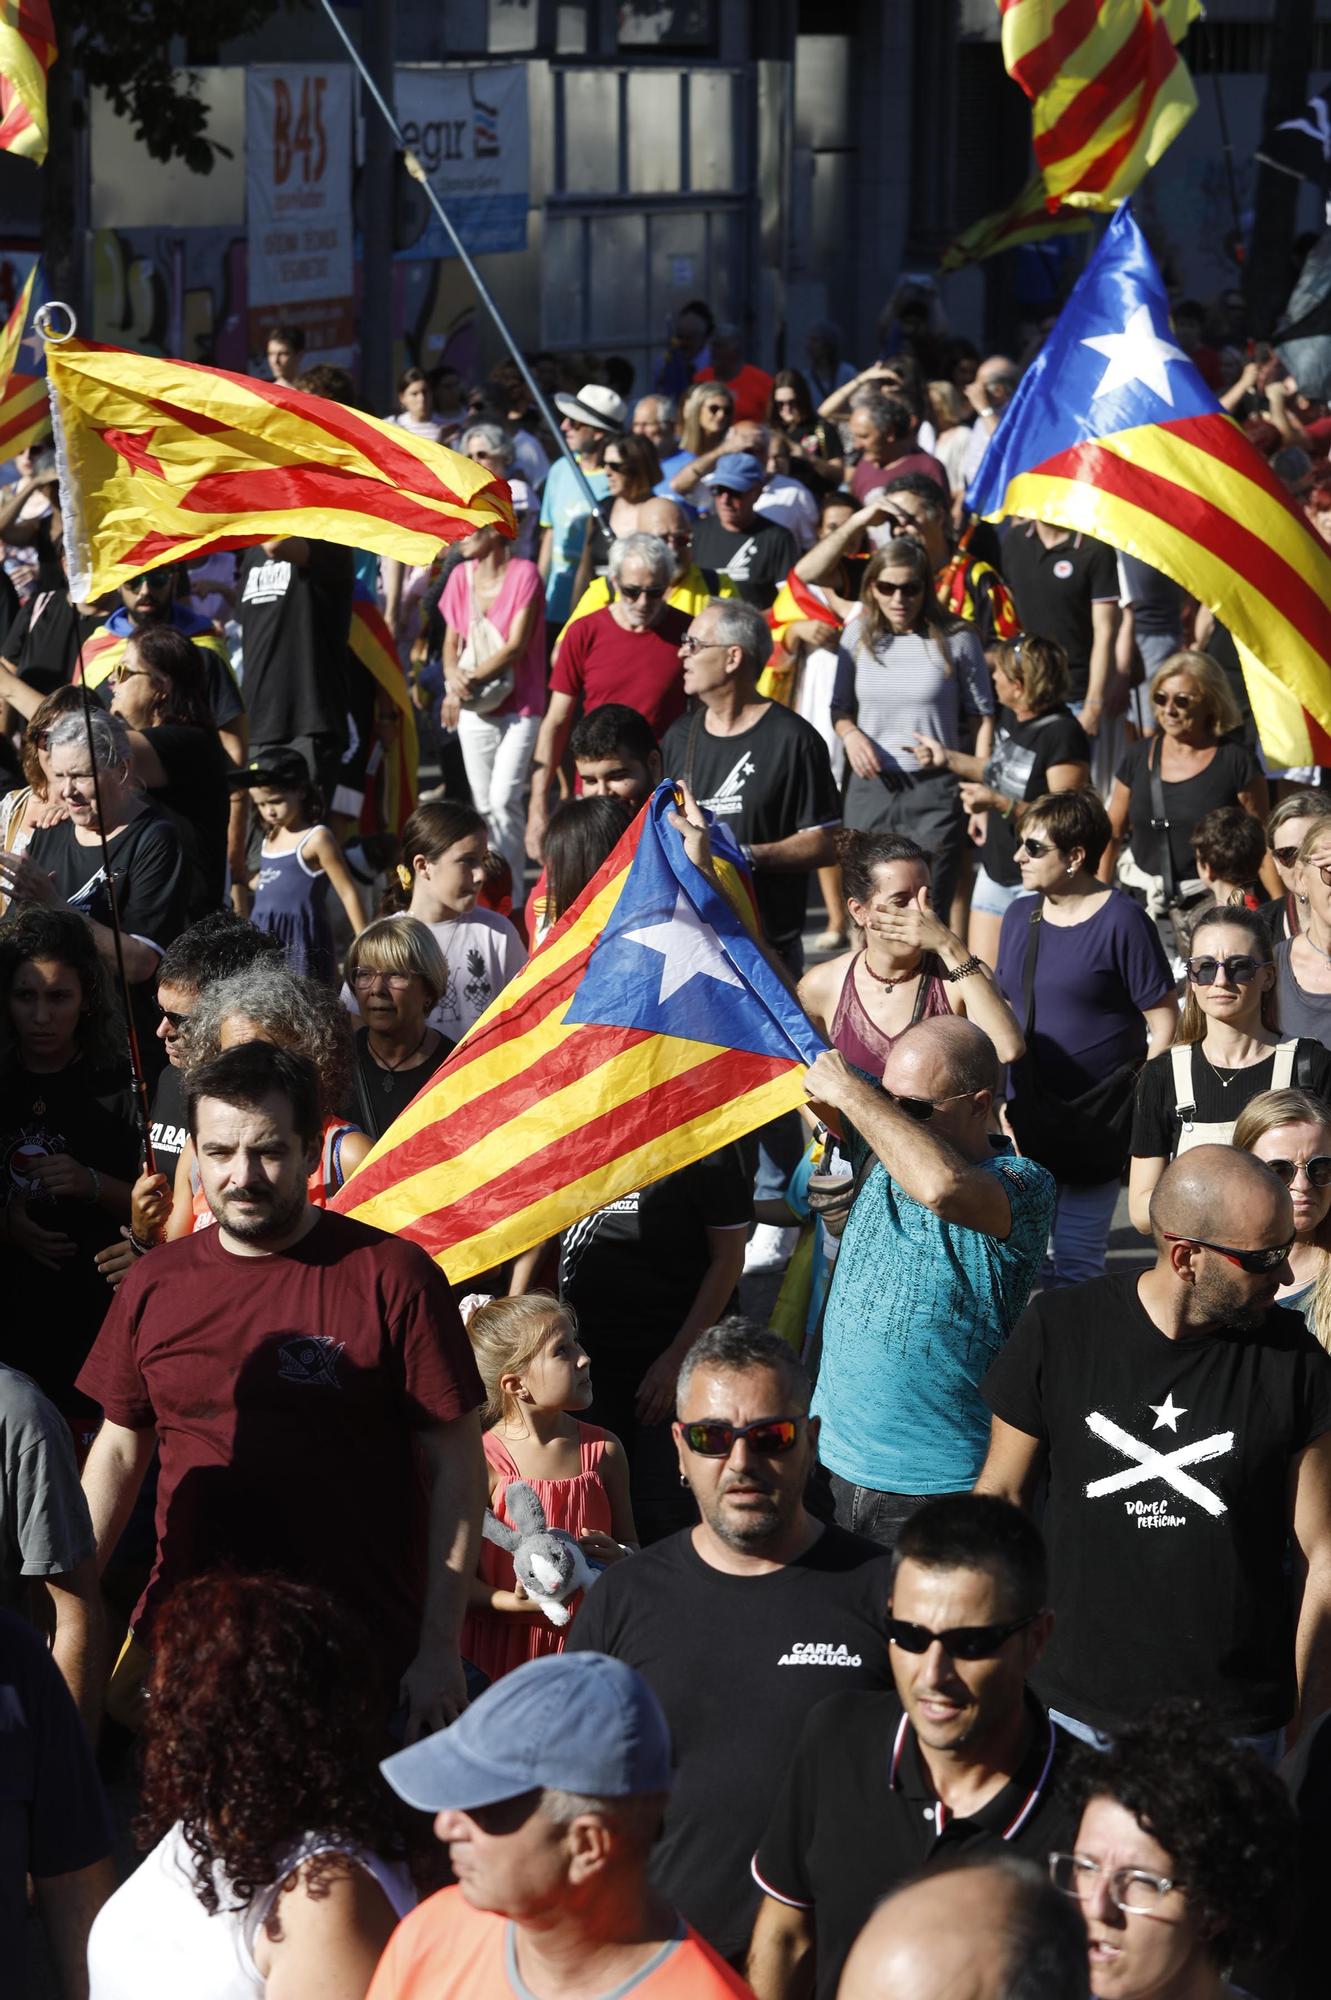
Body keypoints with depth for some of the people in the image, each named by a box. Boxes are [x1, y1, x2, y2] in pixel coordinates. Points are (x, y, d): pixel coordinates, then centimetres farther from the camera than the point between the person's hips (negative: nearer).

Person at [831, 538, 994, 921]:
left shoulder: (955, 640, -3)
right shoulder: (858, 636, 5)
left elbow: (982, 717, 3)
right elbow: (839, 707, 15)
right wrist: (850, 733, -8)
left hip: (935, 792, -3)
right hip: (871, 787, 3)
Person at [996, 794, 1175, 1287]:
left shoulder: (1121, 921, -10)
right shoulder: (1020, 916, 9)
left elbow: (1165, 1026, -9)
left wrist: (1139, 1102, -11)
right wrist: (998, 1099, 13)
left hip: (1097, 1122, -6)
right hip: (1025, 1117, 6)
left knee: (1075, 1265, -1)